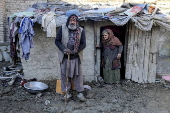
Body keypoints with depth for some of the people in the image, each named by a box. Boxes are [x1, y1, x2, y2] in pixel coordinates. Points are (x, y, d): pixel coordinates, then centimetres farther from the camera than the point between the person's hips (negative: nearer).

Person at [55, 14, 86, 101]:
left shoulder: (81, 30, 1)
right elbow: (57, 41, 2)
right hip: (64, 57, 1)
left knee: (78, 74, 4)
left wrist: (75, 51, -14)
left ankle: (80, 92, 14)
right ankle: (67, 92, 19)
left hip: (76, 57, 0)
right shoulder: (62, 28, 1)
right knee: (65, 74, 6)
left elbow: (83, 44, 0)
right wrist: (63, 49, -14)